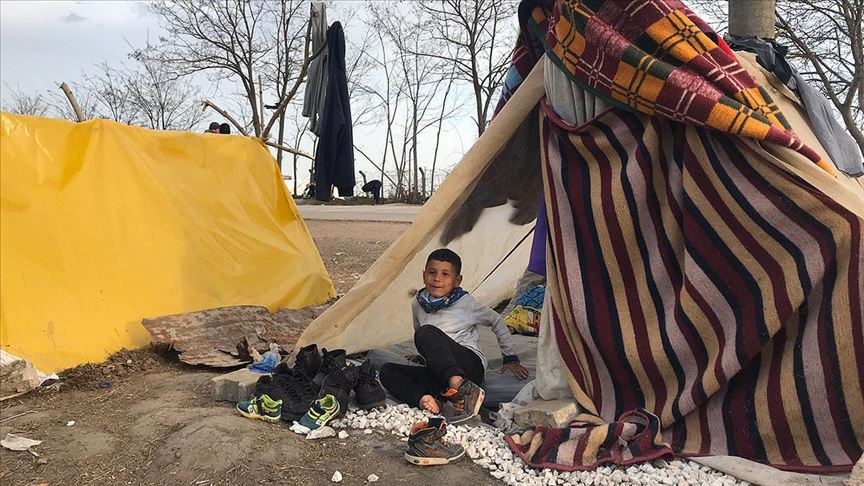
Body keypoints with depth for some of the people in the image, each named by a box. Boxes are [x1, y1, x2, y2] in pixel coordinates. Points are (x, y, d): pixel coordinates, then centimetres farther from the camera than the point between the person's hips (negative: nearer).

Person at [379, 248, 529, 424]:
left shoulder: (465, 303, -1)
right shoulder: (418, 304, 10)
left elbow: (497, 322, 13)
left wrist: (510, 358, 16)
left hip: (470, 366, -5)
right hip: (439, 375, 5)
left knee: (427, 333, -29)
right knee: (387, 371, -12)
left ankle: (462, 388, -43)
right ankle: (424, 399, -35)